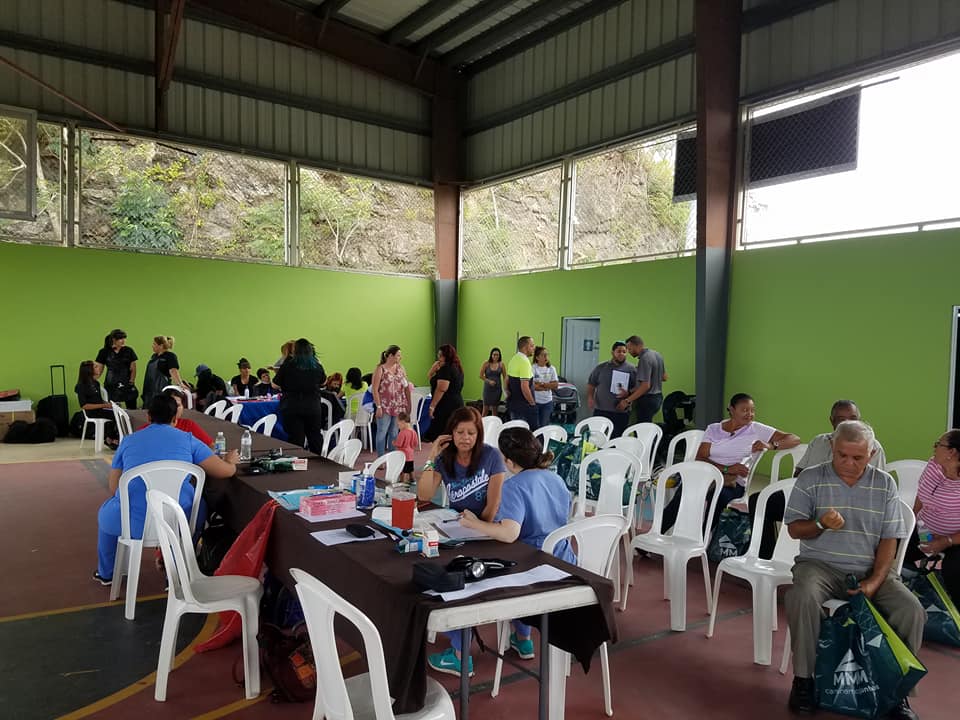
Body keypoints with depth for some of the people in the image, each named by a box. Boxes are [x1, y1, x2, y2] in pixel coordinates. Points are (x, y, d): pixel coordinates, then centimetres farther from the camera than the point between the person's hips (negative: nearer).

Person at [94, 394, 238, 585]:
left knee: (106, 512, 35)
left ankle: (106, 573, 52)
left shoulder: (128, 441, 9)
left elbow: (113, 488, 14)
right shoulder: (187, 440, 5)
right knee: (196, 507, 35)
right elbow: (226, 471, 2)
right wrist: (230, 461, 25)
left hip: (134, 522, 1)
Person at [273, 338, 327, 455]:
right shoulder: (317, 366, -1)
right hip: (313, 408, 3)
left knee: (296, 440, 2)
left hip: (292, 407, -3)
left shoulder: (289, 364, -10)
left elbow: (275, 384, -5)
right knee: (315, 438, 17)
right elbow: (323, 382, 15)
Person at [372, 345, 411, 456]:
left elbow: (406, 386, 10)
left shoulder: (400, 368, 9)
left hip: (399, 407, 4)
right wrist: (378, 406, -14)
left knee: (394, 433, 10)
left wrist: (408, 403, 1)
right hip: (385, 407, -4)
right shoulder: (380, 369, -5)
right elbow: (374, 389, -8)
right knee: (382, 432, -1)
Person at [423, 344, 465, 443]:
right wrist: (434, 368, 5)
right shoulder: (457, 368, 17)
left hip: (445, 405, -10)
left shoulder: (446, 368, -13)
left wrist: (432, 406, -21)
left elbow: (441, 389, -23)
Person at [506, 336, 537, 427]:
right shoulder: (524, 362, -18)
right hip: (524, 407, -9)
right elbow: (525, 387, -24)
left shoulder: (513, 359, 10)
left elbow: (507, 381, 17)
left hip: (513, 404, 9)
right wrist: (532, 403, -12)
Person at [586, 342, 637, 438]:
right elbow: (591, 384, 13)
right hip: (601, 411, 1)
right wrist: (590, 397, -3)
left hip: (621, 413, -1)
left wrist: (628, 393, -13)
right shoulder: (601, 368, 8)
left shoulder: (632, 369, 5)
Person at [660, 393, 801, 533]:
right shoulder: (713, 429, 13)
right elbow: (699, 459, 1)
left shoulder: (757, 429, 9)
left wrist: (771, 445, -13)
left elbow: (795, 439, 6)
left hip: (734, 484, -1)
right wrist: (727, 469, -15)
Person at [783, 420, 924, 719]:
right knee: (802, 598, -33)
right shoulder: (810, 479, 0)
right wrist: (820, 524, -22)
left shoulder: (885, 484, 5)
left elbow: (889, 539, 3)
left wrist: (875, 581, -11)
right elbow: (794, 528, 0)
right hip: (820, 563, -2)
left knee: (911, 610, -22)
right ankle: (804, 678, -14)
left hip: (870, 569, 2)